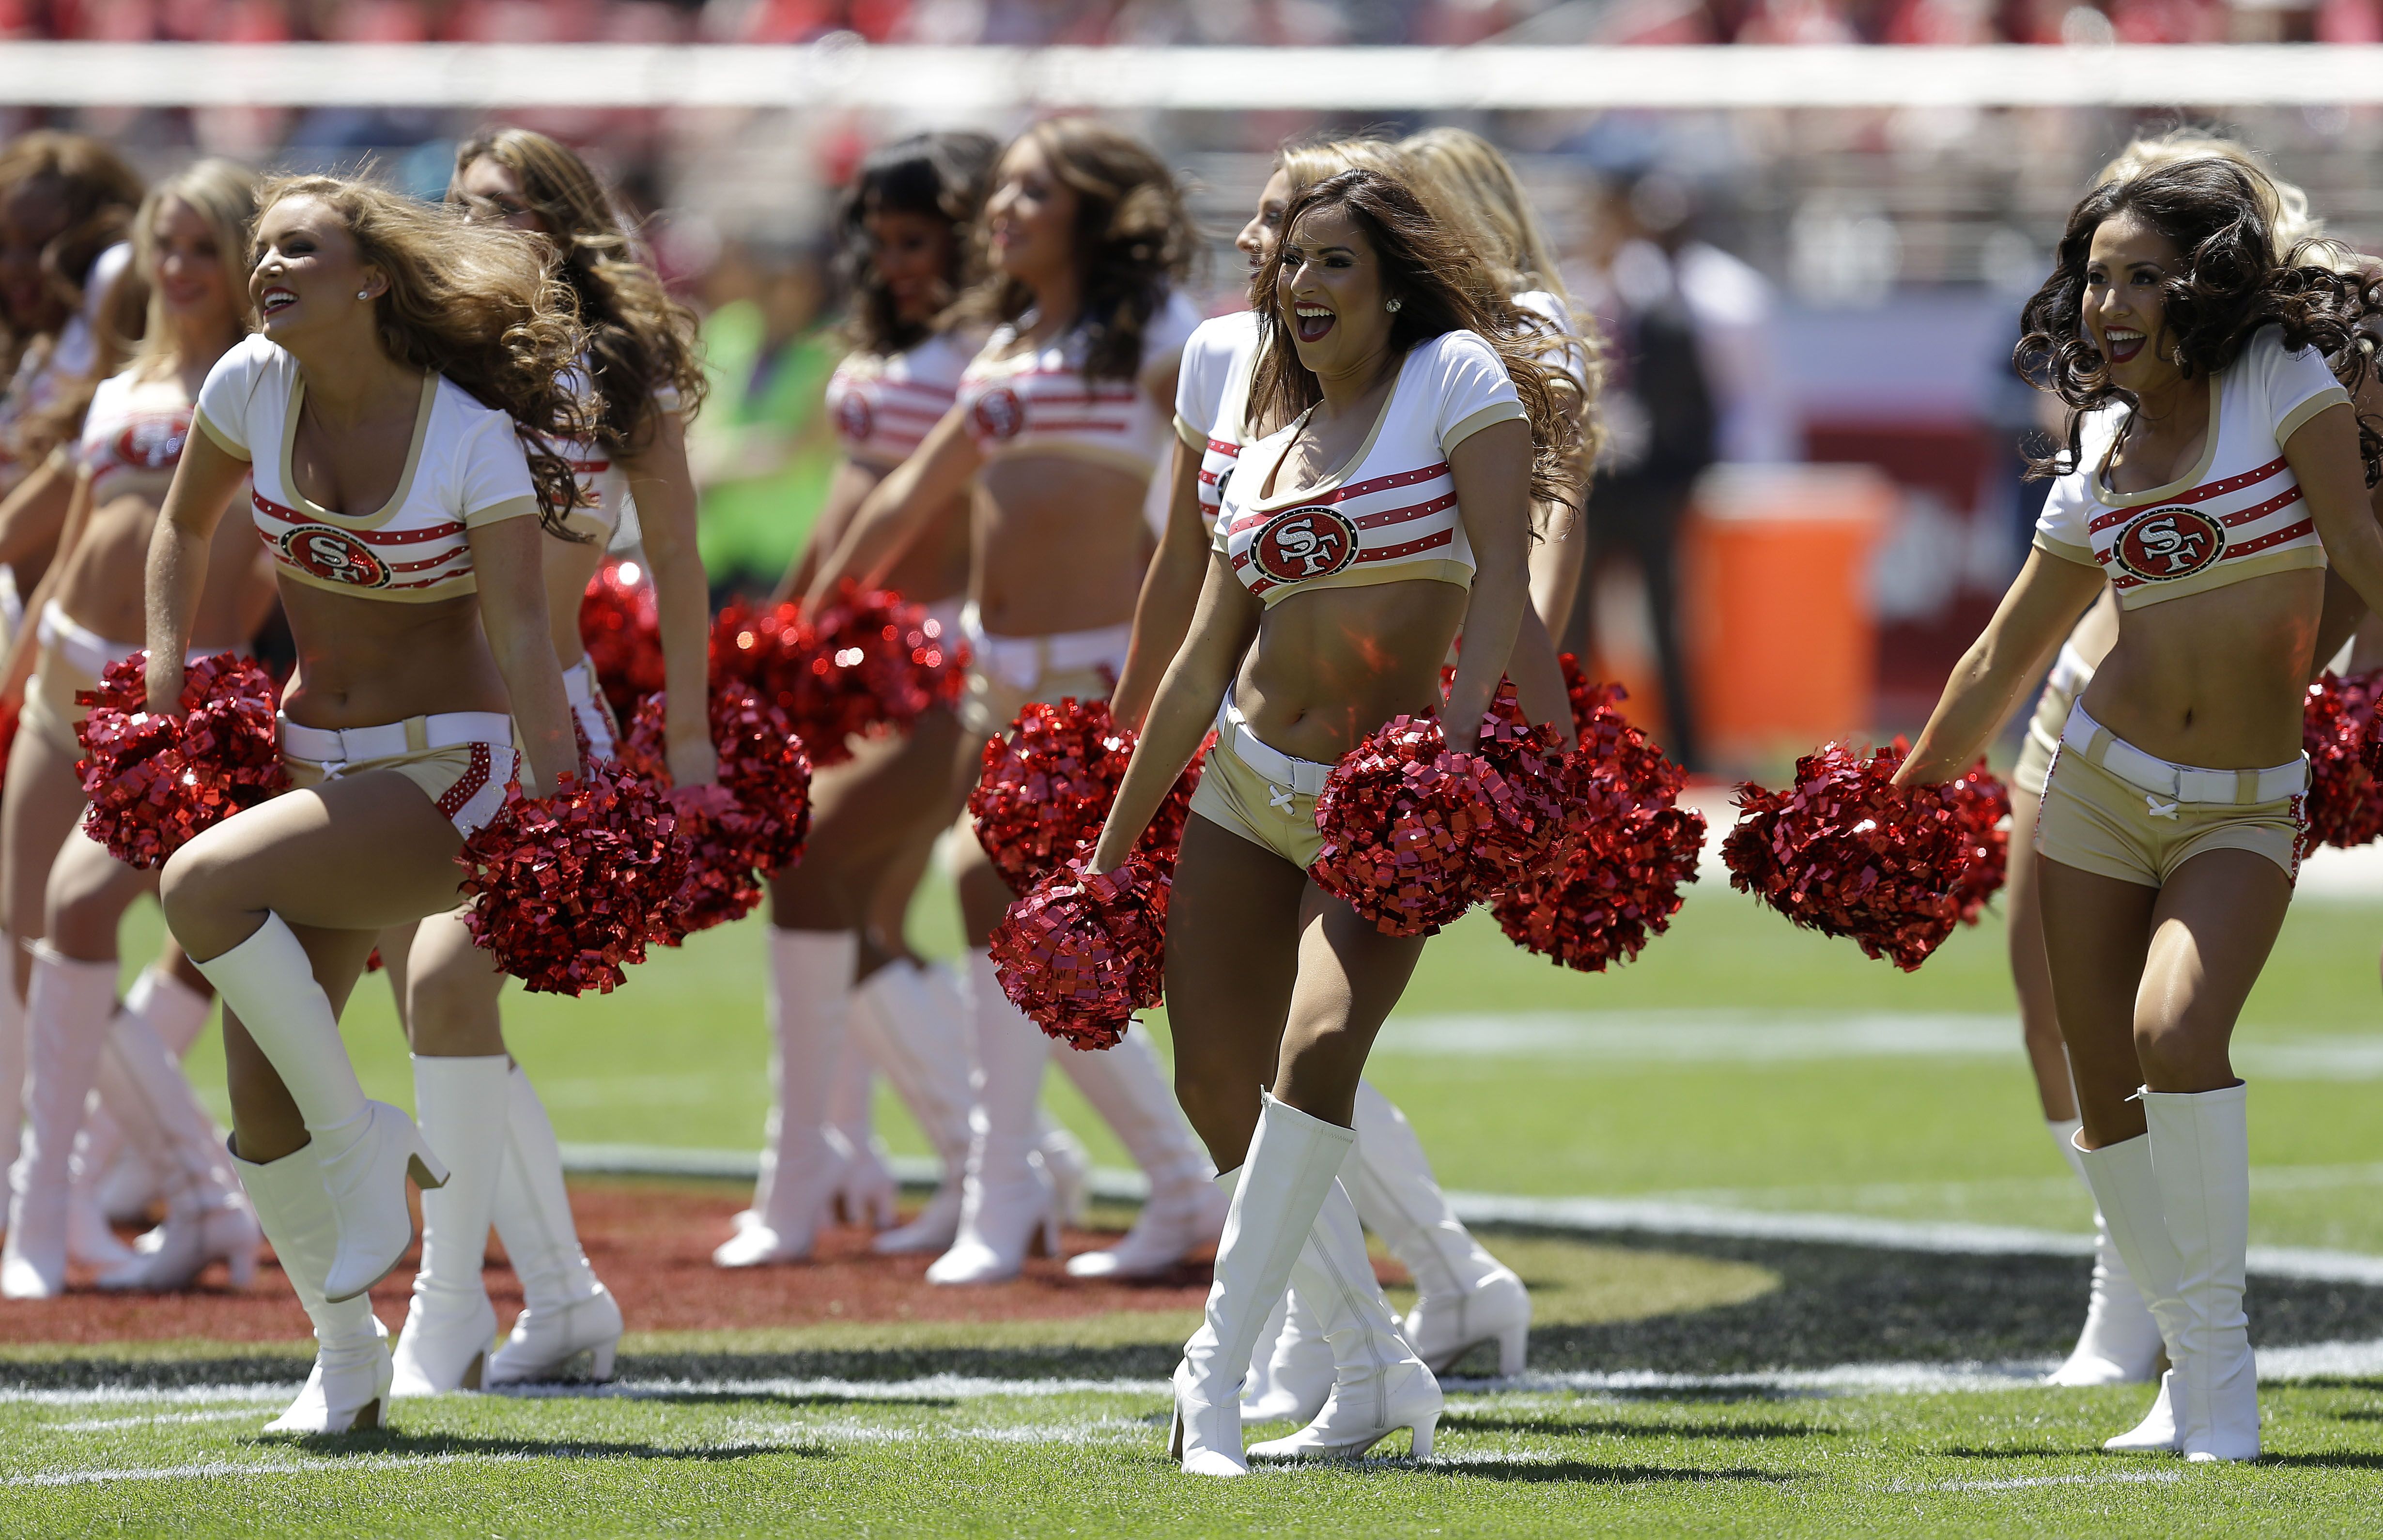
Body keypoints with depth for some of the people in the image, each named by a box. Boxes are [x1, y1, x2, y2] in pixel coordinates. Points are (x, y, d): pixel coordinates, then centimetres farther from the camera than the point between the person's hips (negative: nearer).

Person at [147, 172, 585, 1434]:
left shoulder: (475, 435, -16)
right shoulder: (253, 386, -2)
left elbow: (523, 636, -19)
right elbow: (184, 527, 17)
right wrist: (164, 677, 5)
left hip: (446, 774, -6)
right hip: (316, 761, 6)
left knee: (203, 886, -29)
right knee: (258, 1092, -1)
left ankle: (362, 1144, -11)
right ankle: (348, 1356, 18)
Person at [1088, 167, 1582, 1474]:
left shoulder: (1458, 376, -3)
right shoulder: (1267, 457, 13)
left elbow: (1505, 561, -15)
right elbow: (1199, 667, 17)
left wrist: (1466, 710, -31)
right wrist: (1112, 850, 17)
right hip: (1246, 786, 7)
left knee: (1320, 1049, -26)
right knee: (1220, 1092, 4)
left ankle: (1216, 1374, -25)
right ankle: (1375, 1374, 18)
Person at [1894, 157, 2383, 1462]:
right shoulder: (2098, 454, 6)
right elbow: (2011, 648, 15)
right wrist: (1905, 800, 20)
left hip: (2244, 814, -5)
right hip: (2102, 786, 5)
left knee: (2178, 1032, -25)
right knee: (2105, 1094, 2)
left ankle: (2223, 1363, -13)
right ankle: (2191, 1367, 17)